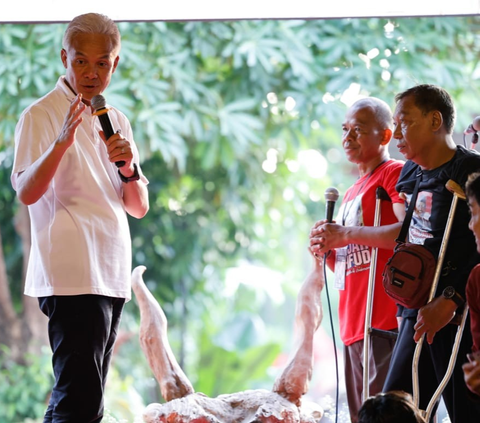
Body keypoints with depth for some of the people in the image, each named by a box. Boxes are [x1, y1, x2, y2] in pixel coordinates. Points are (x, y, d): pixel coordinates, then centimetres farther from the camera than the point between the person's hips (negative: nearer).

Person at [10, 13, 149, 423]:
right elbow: (26, 193, -17)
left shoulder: (116, 121, 17)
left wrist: (128, 167, -5)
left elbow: (139, 208, 14)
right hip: (71, 278, -7)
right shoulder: (41, 115, -3)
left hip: (112, 277, 8)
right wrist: (61, 143, -31)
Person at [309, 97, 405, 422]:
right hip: (354, 327, 9)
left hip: (386, 321, -9)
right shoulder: (353, 193, 25)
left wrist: (346, 234, -14)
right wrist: (326, 249, 7)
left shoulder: (395, 174, -2)